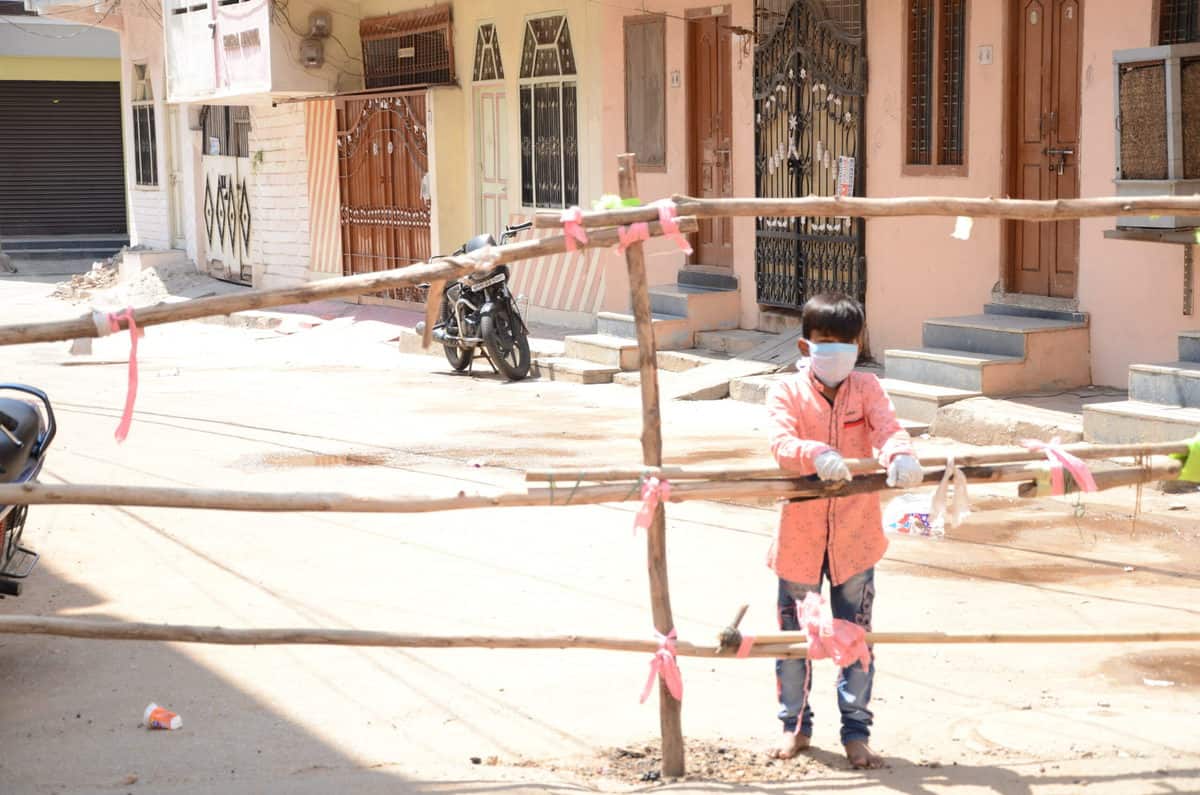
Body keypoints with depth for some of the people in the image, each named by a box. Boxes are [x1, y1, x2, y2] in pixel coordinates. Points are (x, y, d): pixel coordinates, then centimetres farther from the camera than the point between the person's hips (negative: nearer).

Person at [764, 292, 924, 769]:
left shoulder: (866, 389, -1)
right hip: (800, 538, -1)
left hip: (855, 538, 1)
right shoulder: (787, 393, -6)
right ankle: (795, 725, 30)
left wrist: (900, 455, -41)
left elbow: (888, 427, -18)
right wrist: (816, 454, -44)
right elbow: (781, 442, -22)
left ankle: (856, 732, 21)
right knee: (793, 636, 13)